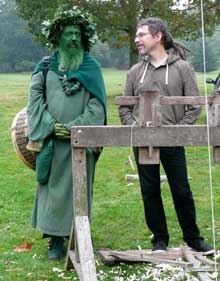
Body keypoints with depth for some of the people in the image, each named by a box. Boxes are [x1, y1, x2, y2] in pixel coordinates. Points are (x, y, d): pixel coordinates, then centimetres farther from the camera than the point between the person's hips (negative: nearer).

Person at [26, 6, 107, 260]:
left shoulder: (91, 67, 7)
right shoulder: (45, 66, 9)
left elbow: (97, 104, -1)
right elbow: (35, 98, 2)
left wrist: (75, 126, -12)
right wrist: (51, 125, -11)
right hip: (51, 140, 1)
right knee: (54, 186, 2)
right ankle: (55, 237, 9)